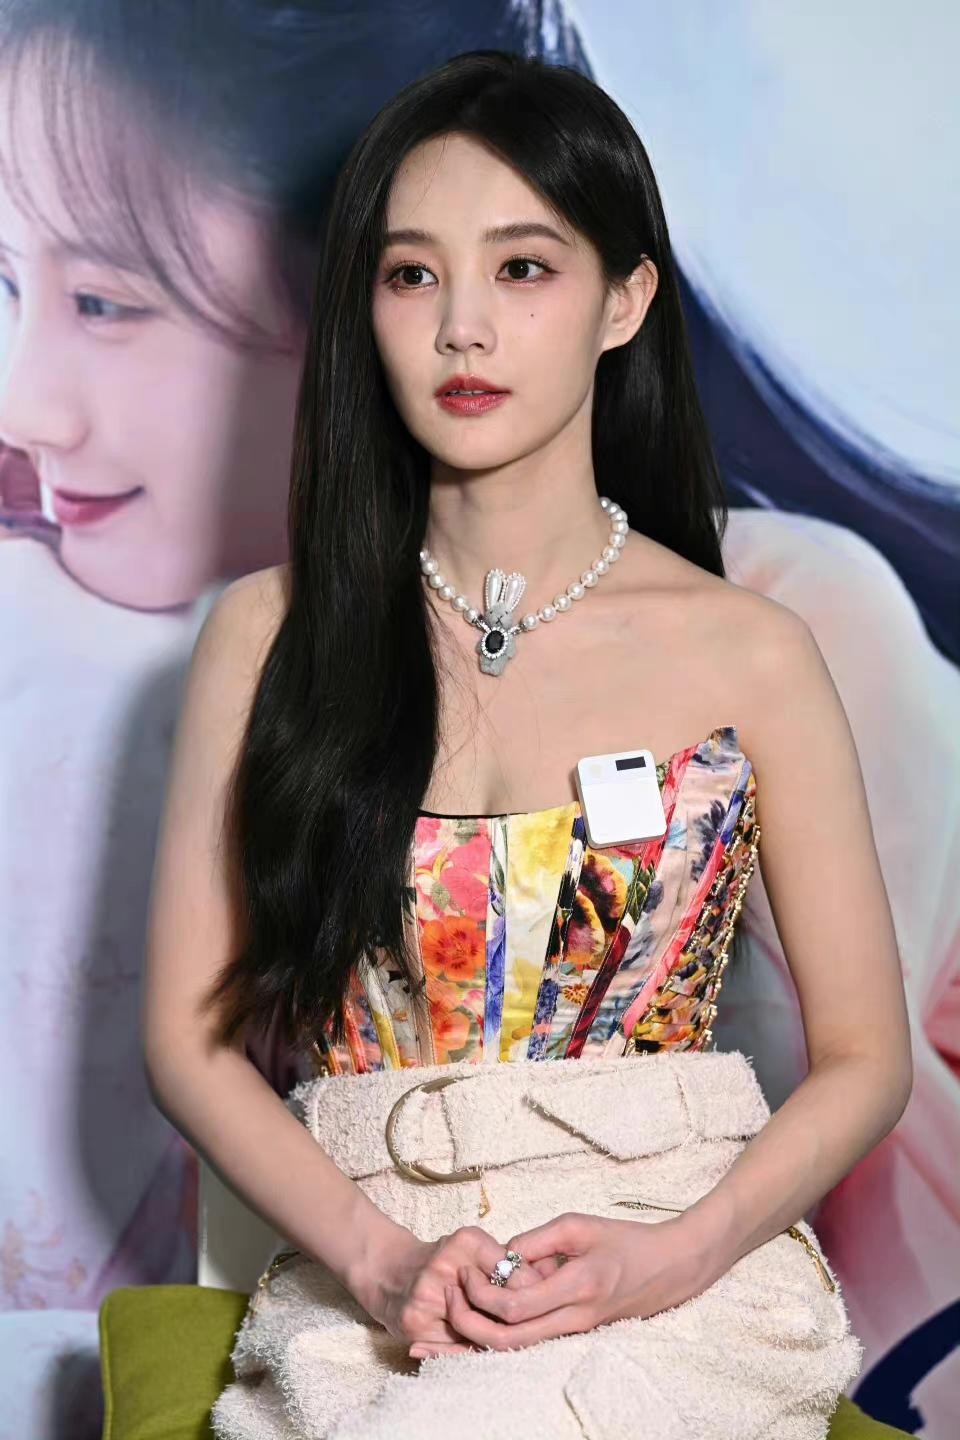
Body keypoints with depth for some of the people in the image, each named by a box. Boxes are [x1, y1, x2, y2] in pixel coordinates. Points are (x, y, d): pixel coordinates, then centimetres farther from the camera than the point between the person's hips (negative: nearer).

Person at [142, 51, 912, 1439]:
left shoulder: (748, 652, 2)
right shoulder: (271, 634, 6)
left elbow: (865, 1056, 5)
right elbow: (187, 1031, 5)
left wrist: (674, 1255, -12)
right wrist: (379, 1258, -11)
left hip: (681, 1277, -1)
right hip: (362, 1282, 2)